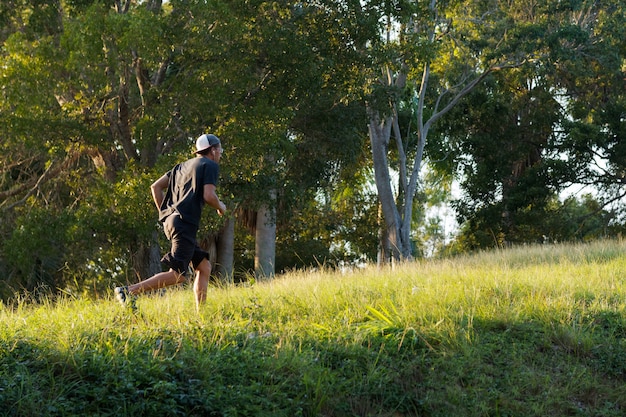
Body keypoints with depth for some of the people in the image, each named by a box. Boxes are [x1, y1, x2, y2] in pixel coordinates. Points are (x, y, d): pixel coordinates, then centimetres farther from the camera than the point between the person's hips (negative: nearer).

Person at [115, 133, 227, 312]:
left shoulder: (183, 166, 25)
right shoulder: (210, 165, 2)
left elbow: (156, 186, 20)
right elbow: (208, 196, -12)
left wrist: (164, 213, 24)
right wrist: (221, 207, 8)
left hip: (171, 219, 10)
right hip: (185, 223, -10)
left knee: (204, 267, 13)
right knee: (177, 275, -14)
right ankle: (129, 291, -21)